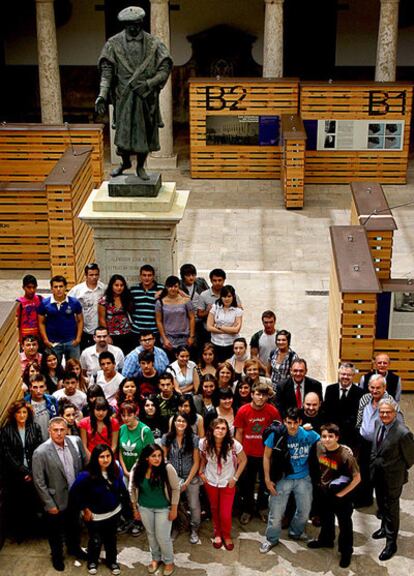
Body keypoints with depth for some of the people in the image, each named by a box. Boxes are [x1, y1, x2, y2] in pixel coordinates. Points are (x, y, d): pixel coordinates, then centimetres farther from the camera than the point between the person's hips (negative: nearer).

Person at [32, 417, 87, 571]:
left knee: (74, 525, 26)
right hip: (57, 500, -4)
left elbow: (85, 464, 3)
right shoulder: (40, 453, -25)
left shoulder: (76, 441, -12)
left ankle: (74, 548, 52)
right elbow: (39, 482, -18)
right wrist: (50, 504, -14)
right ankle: (57, 555, 44)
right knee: (55, 530, 18)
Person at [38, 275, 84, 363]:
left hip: (71, 342, 0)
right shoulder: (45, 303, -3)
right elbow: (41, 323, 3)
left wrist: (78, 338, -3)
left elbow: (80, 321, 4)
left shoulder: (74, 302, -3)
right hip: (53, 343, 0)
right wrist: (46, 340, -4)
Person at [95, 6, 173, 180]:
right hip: (123, 96, 0)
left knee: (145, 132, 5)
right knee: (123, 131, 2)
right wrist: (102, 94, -18)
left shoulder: (153, 43, 1)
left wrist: (148, 84, -18)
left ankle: (140, 167, 22)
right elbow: (106, 71, -6)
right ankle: (125, 162, 28)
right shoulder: (114, 44, 0)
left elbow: (165, 69, -3)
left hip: (146, 96, 1)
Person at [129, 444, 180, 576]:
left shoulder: (167, 468, -23)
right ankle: (155, 558, 42)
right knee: (150, 534, 18)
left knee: (162, 537, 2)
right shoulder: (137, 469, -15)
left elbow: (175, 489, -13)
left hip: (163, 508, -3)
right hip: (144, 508, 3)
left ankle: (169, 561, 28)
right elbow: (133, 489, 0)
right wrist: (135, 509, 5)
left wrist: (174, 509, -10)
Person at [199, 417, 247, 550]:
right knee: (214, 509, 19)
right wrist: (201, 472, -3)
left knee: (225, 513, 2)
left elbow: (243, 460, -8)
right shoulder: (204, 443, -20)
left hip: (228, 483, -2)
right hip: (210, 482, 2)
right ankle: (217, 533, 45)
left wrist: (235, 477, -8)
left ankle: (227, 536, 32)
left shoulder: (234, 444, -26)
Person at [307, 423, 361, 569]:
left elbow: (357, 478, -22)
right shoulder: (319, 447, -15)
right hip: (324, 491, 5)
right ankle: (325, 540, 51)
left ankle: (346, 551, 32)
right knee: (325, 519, 27)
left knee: (344, 524, 14)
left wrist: (342, 493, -16)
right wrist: (320, 482, 5)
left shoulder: (346, 454, -30)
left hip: (341, 495, -5)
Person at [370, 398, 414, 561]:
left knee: (391, 509, 9)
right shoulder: (378, 423, -8)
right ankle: (385, 528, 51)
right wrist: (374, 462, 9)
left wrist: (399, 469, -1)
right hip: (378, 473, 7)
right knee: (381, 504, 27)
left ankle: (391, 543, 26)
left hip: (392, 476, -7)